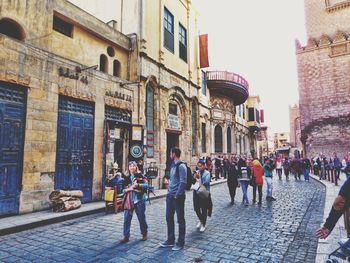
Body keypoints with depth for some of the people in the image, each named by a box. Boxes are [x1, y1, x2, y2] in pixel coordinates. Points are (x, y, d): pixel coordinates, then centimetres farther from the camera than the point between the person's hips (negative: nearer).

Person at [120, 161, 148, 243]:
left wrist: (138, 185, -23)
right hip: (129, 200, 3)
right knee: (127, 218, -1)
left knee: (141, 217, 9)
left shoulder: (140, 175, -2)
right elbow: (123, 189, 10)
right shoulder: (126, 177, 8)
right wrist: (128, 189, -11)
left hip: (139, 200, -3)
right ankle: (126, 236, 11)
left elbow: (146, 185, -9)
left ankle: (144, 234, 28)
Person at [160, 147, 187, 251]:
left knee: (180, 219, 5)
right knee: (169, 218, 15)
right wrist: (169, 191, 11)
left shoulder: (181, 166, -15)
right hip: (170, 195, 9)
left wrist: (177, 195, -19)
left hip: (178, 196, -9)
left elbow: (183, 182, -19)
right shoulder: (172, 165, 11)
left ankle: (180, 242, 17)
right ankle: (170, 240, 29)